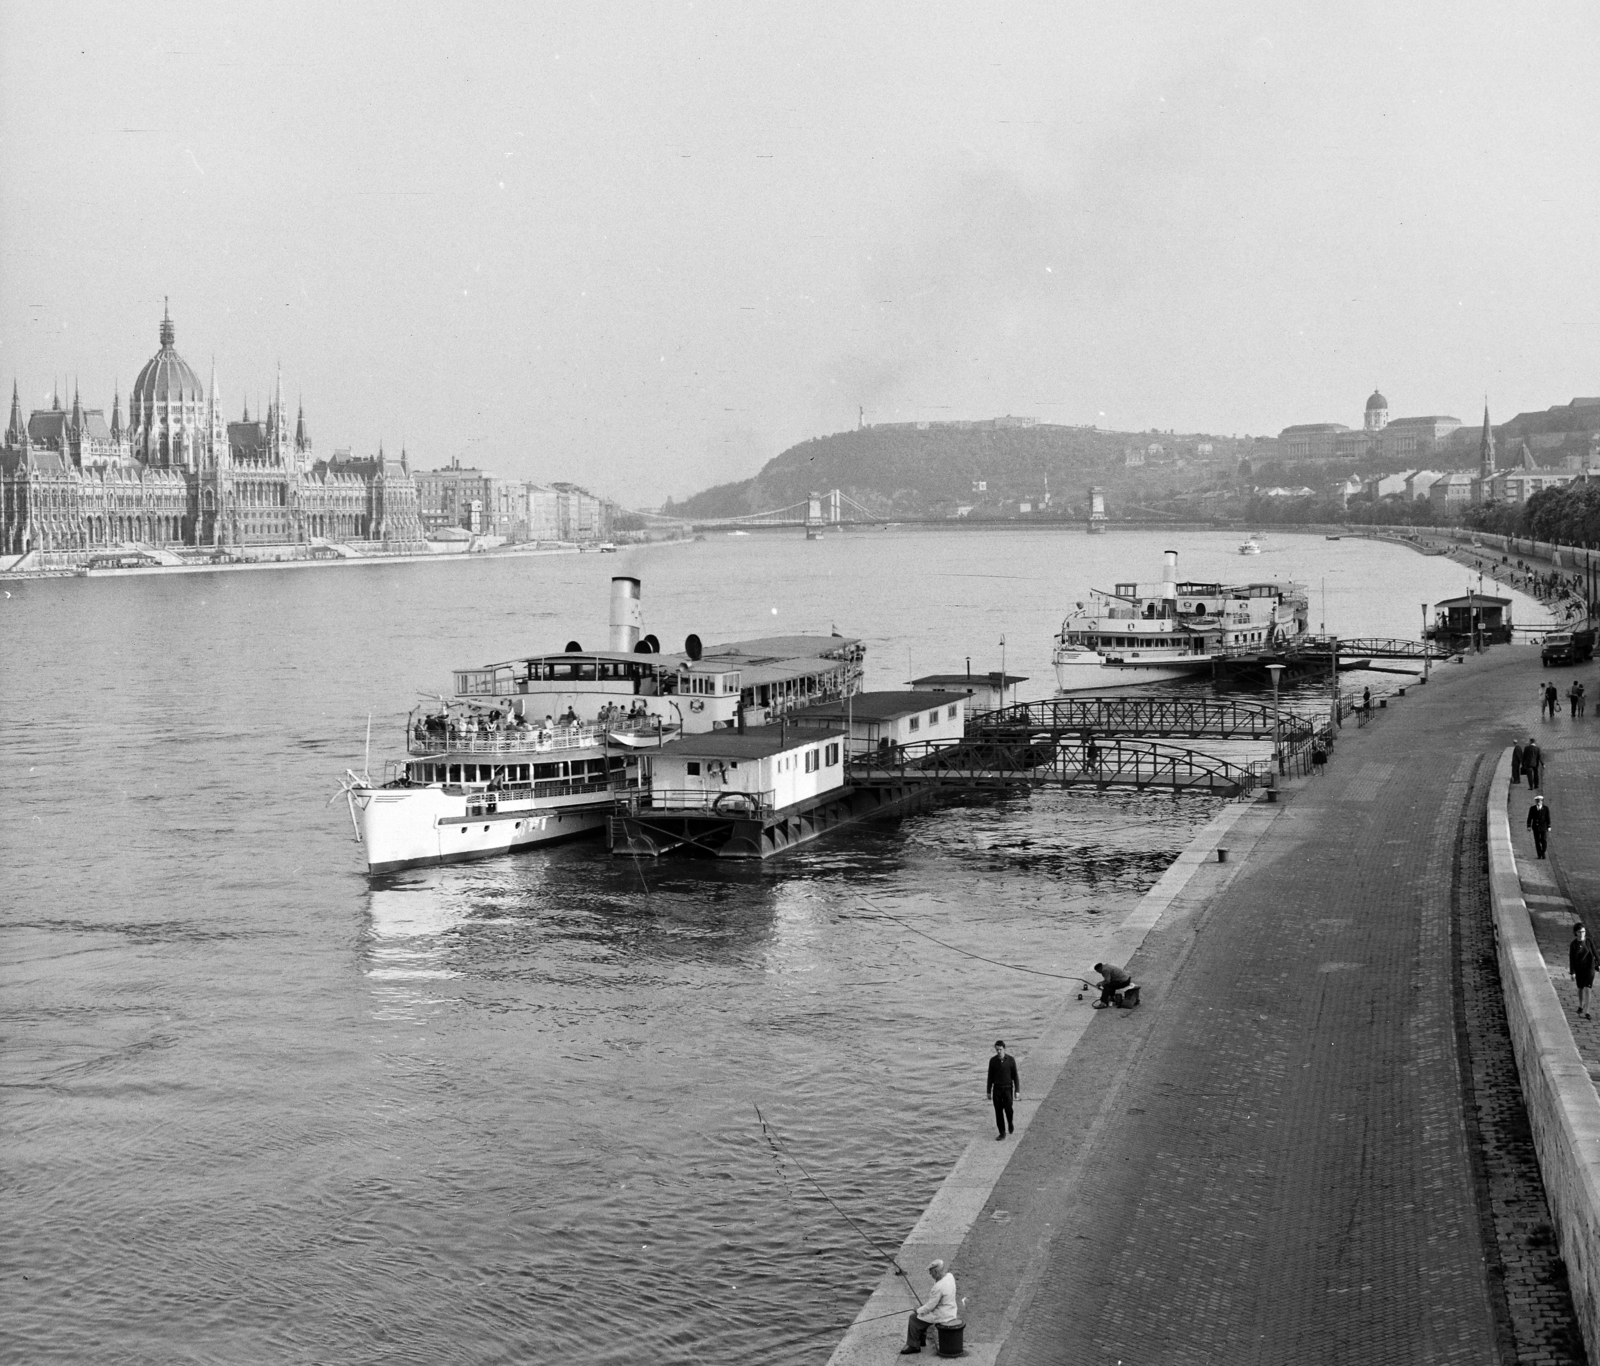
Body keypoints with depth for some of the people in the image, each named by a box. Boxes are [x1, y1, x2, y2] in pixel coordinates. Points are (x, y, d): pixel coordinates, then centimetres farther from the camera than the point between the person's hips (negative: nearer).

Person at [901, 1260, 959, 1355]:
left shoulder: (939, 1287, -30)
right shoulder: (949, 1276, -4)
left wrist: (918, 1310, -4)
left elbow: (930, 1306, -20)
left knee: (913, 1319, 2)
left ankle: (913, 1346, 14)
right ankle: (921, 1340, 37)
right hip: (950, 1311, 9)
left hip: (942, 1315, -9)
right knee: (922, 1315, 26)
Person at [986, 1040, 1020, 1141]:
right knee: (998, 1111, 0)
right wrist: (989, 1092, 5)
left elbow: (1015, 1076, -3)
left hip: (1008, 1088, -2)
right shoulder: (992, 1061, -2)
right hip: (996, 1089, 2)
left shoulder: (1011, 1060, -7)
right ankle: (1002, 1133, 8)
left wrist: (1017, 1091, -6)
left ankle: (1010, 1122, 27)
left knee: (1008, 1109, -7)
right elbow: (990, 1077, 4)